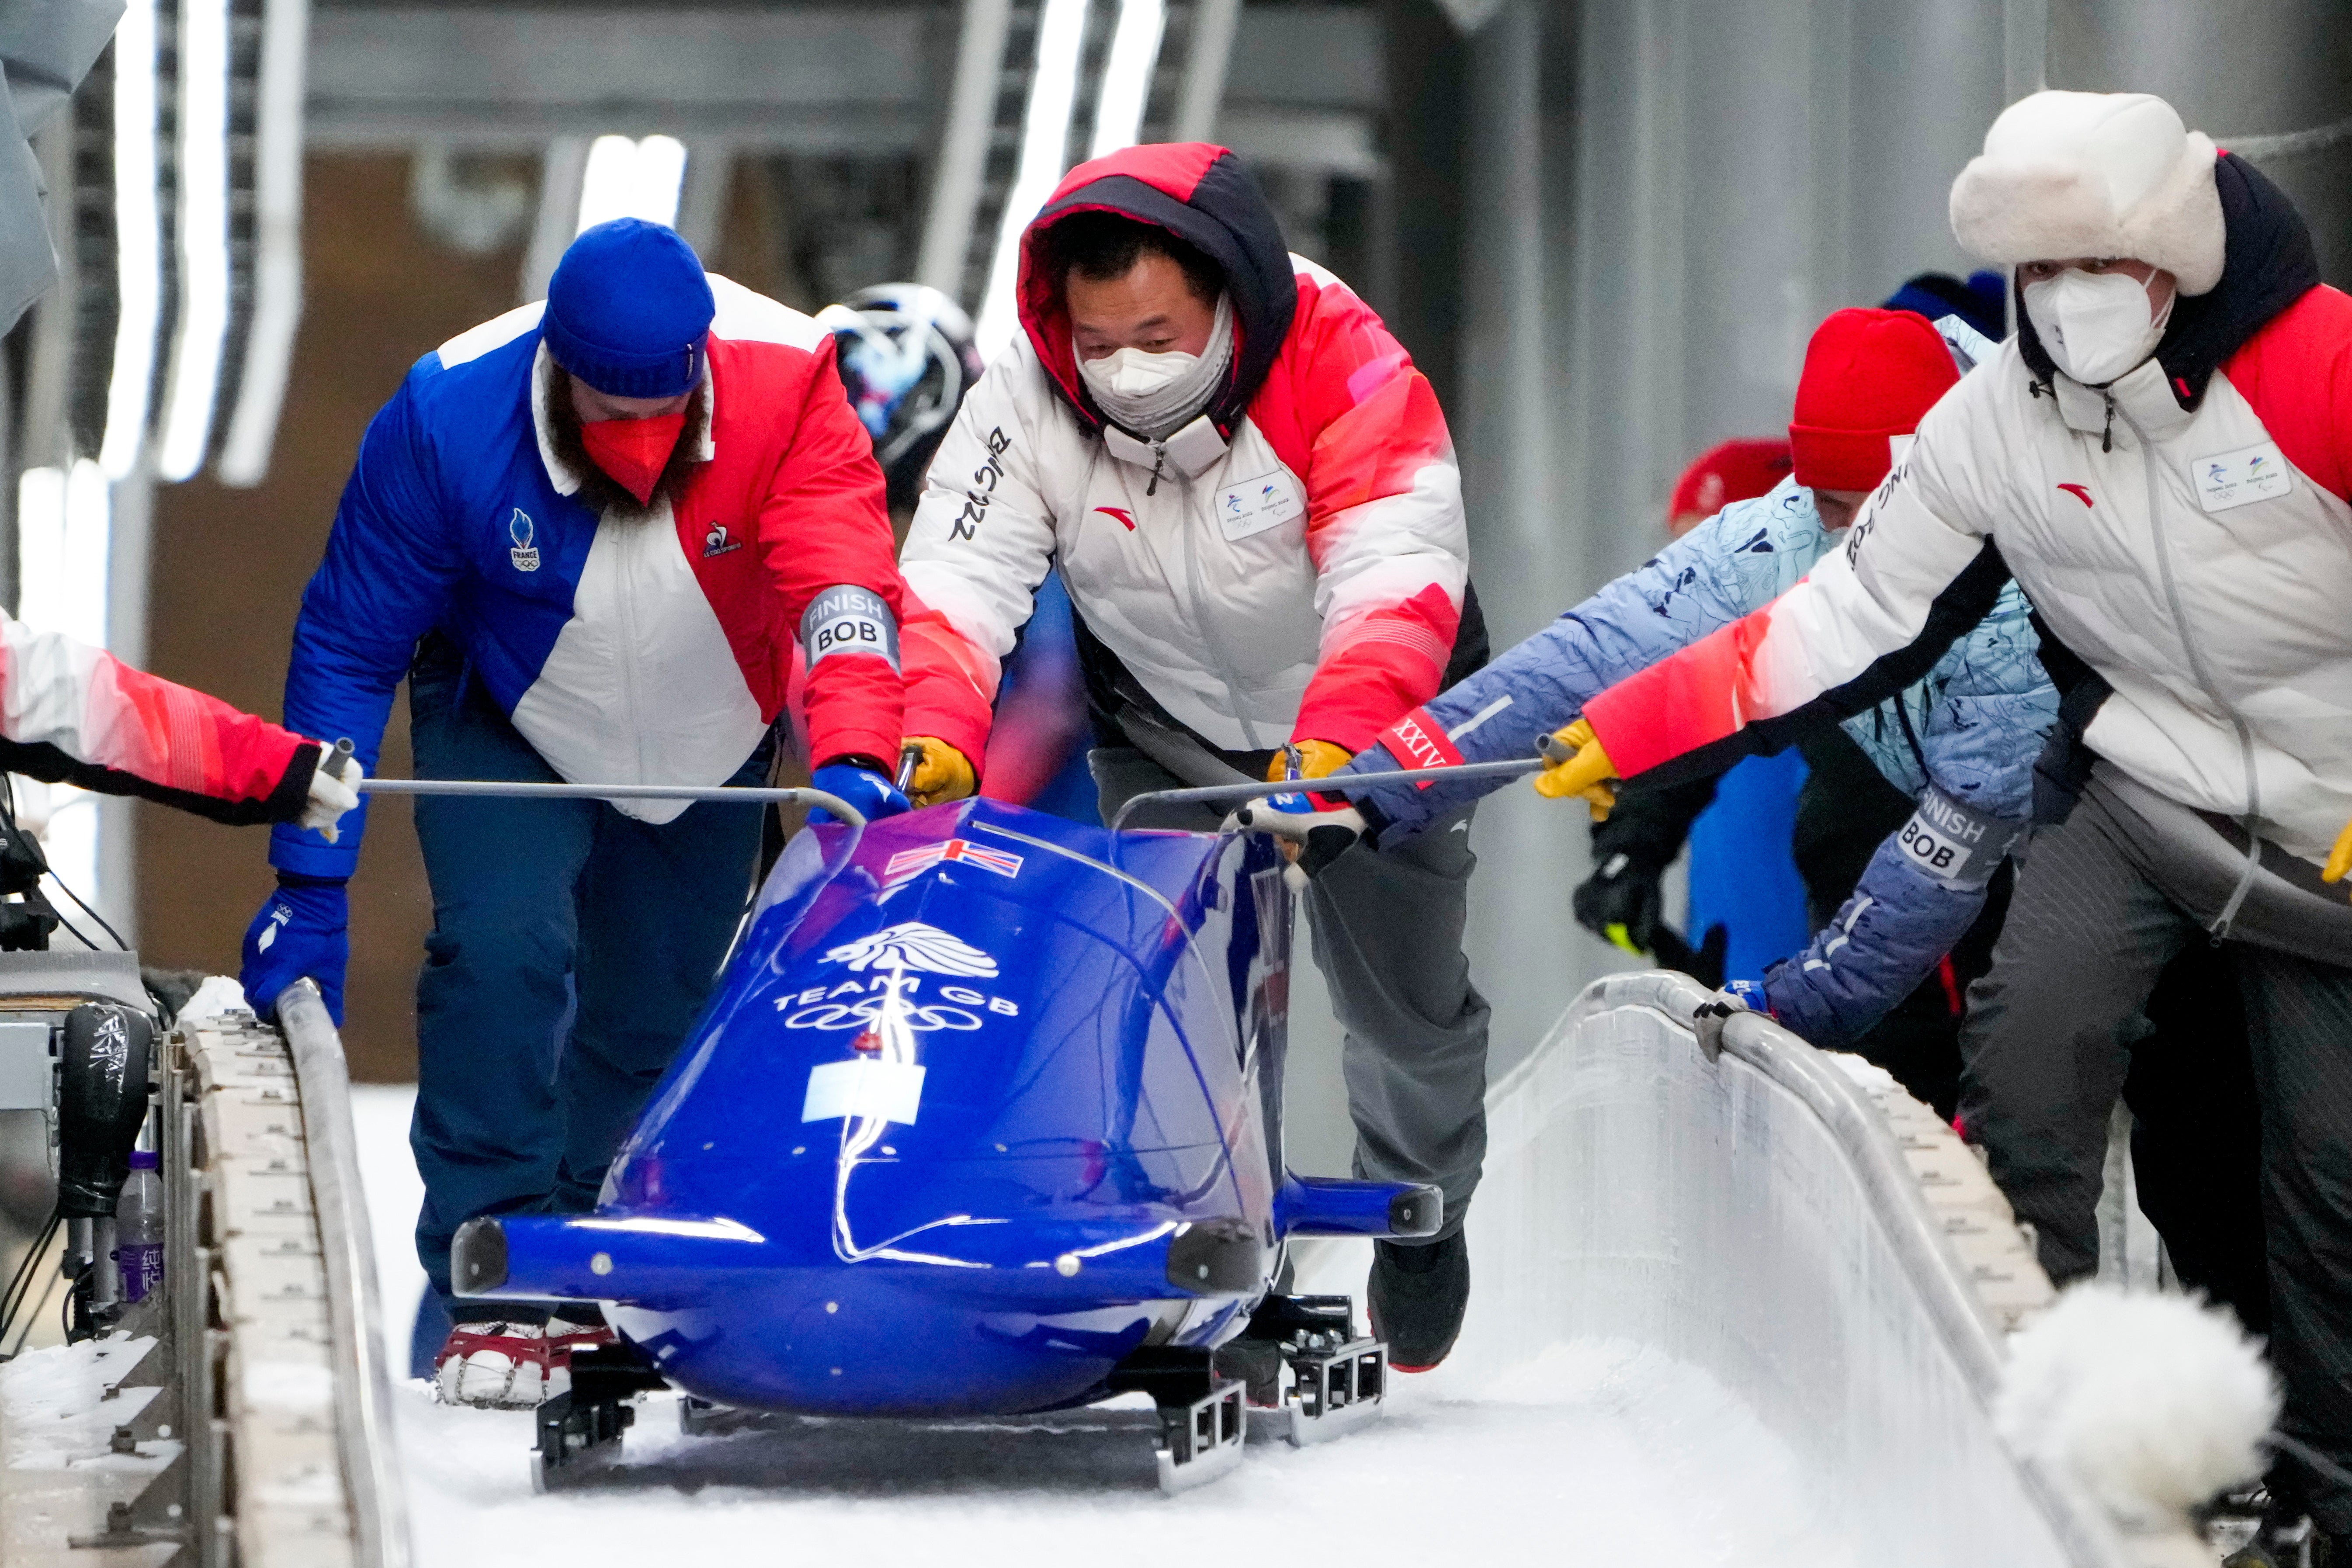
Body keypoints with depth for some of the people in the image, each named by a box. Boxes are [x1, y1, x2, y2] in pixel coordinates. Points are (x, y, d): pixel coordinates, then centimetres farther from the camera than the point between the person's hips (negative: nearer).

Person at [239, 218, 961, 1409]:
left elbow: (845, 583, -43)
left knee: (656, 1012, 7)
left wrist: (854, 753, -62)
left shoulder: (784, 383, -31)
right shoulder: (449, 418, -31)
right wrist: (311, 878, -22)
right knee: (503, 949, -23)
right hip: (511, 728, -2)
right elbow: (347, 648, -20)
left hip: (707, 739, 2)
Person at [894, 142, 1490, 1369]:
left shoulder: (1339, 363, -31)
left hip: (1370, 716, -2)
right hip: (1166, 734, 2)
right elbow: (954, 582, -30)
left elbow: (1396, 582, -41)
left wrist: (1334, 747, -57)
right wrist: (934, 735, -49)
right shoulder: (1030, 394, -23)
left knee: (1405, 1000, 8)